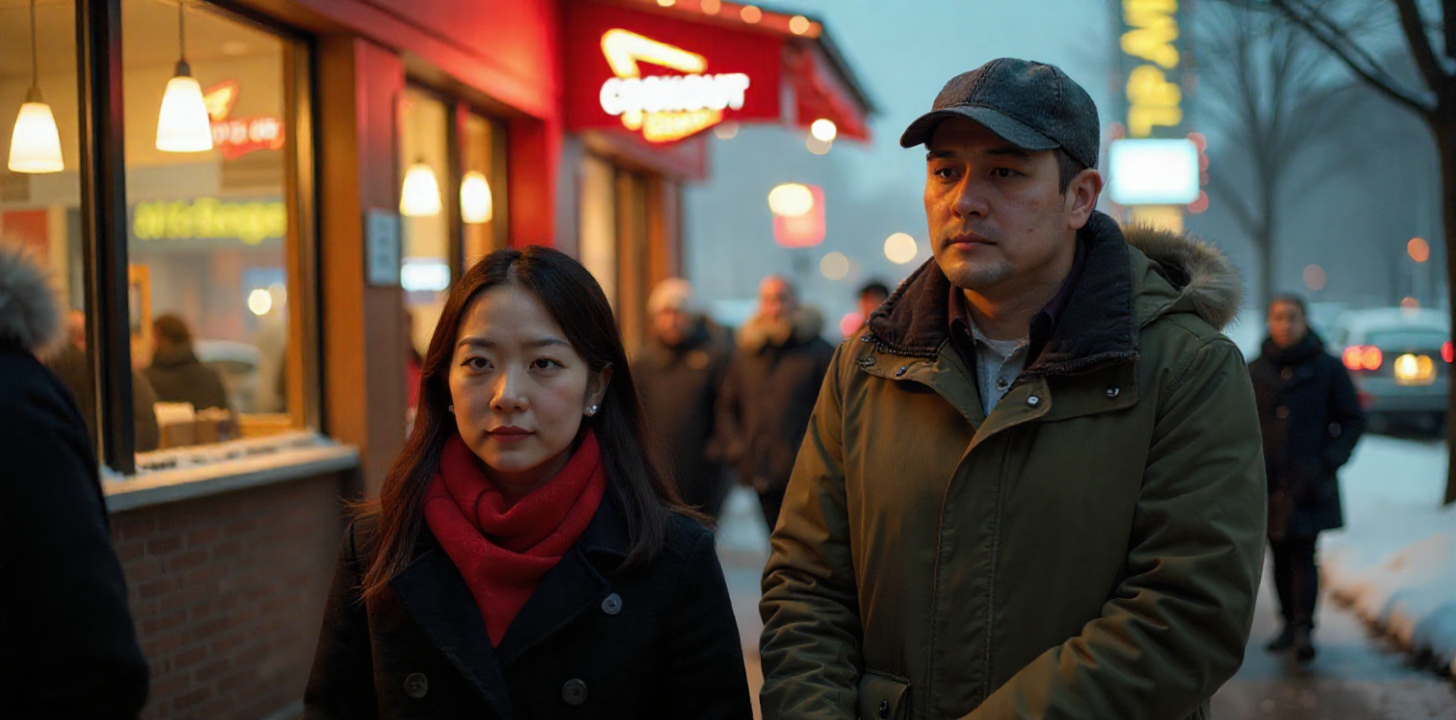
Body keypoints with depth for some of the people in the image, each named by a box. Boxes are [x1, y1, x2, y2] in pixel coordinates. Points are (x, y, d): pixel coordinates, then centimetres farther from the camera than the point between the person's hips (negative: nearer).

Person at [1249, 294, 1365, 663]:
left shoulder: (1328, 368, 1)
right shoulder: (1255, 371, 7)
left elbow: (1353, 421, 4)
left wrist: (1328, 462, -7)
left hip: (1309, 483, -3)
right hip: (1268, 482, 3)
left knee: (1303, 556, -11)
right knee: (1281, 557, 8)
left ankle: (1303, 628, -13)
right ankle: (1290, 623, 19)